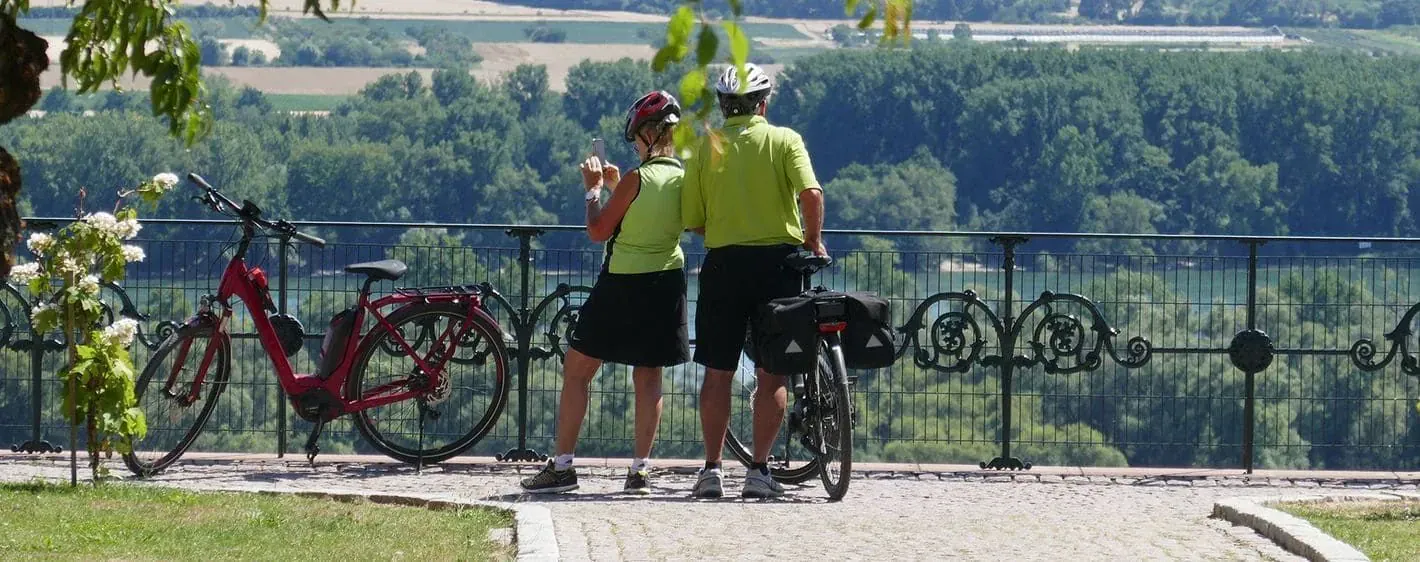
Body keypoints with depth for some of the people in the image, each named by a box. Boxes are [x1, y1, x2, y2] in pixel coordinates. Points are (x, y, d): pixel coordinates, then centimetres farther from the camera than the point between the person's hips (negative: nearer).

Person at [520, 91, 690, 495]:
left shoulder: (636, 179, -17)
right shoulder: (684, 180, 0)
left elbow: (599, 231, -12)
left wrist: (594, 189, 0)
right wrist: (616, 187, 17)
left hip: (622, 285, -6)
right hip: (667, 283, 6)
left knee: (577, 371, 5)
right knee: (648, 377, 11)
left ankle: (562, 466, 4)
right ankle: (640, 470, 6)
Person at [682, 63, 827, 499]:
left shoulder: (706, 148, 4)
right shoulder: (784, 140, -1)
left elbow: (692, 220, 3)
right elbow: (810, 193, -16)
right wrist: (813, 240, -1)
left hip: (723, 263, 1)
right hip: (777, 261, -1)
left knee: (718, 372, 8)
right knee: (772, 373, 4)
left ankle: (712, 469, 7)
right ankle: (759, 470, 0)